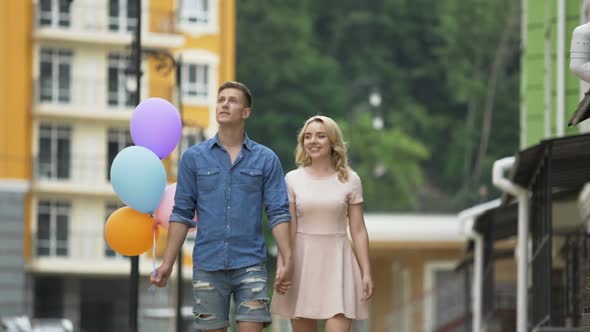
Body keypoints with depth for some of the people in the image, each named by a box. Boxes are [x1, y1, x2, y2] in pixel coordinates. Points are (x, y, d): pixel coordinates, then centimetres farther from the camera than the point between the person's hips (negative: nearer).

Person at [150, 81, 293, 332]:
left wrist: (287, 261, -11)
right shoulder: (194, 157, 6)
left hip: (250, 264, -1)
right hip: (207, 266, 1)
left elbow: (278, 213, 0)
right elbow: (182, 214, 7)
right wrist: (167, 264, 0)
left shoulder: (266, 159, 3)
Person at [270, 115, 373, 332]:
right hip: (302, 260, 1)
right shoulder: (293, 180, 3)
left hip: (337, 259, -1)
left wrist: (366, 272, -2)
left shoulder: (349, 180, 2)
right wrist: (282, 267, -8)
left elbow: (358, 231, 3)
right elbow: (287, 230, 1)